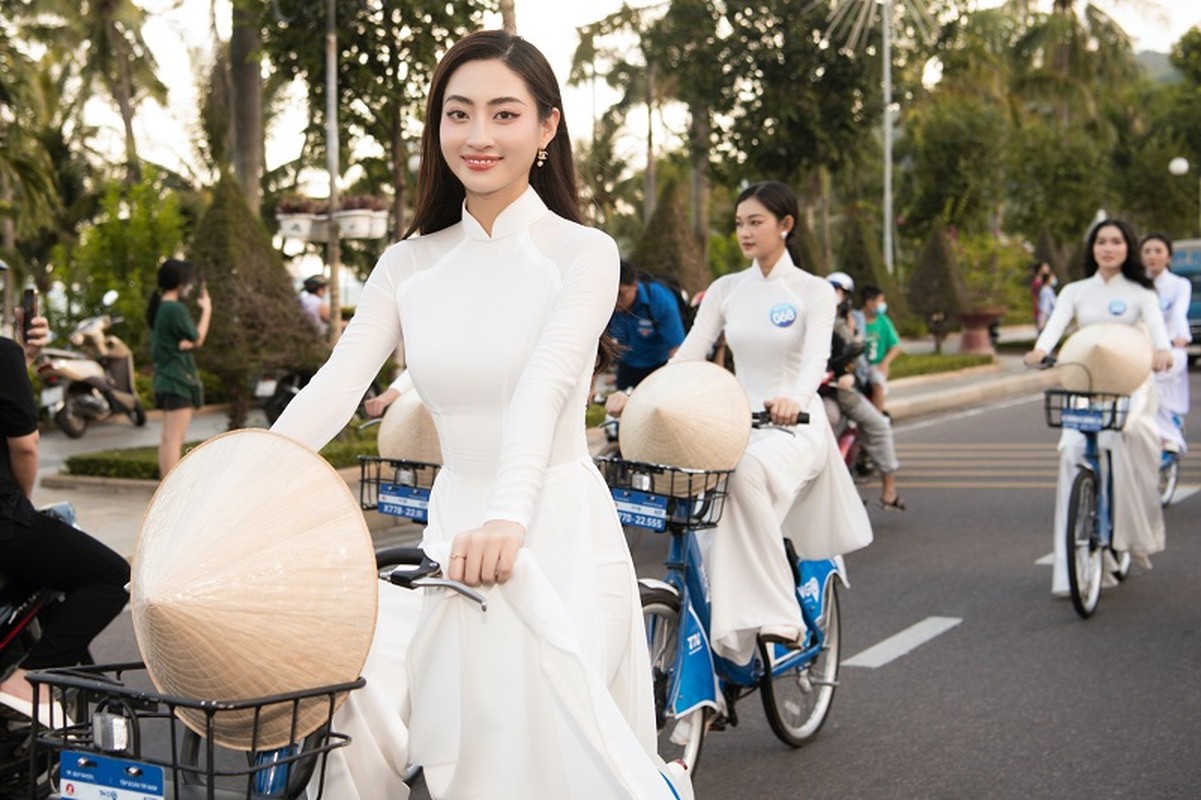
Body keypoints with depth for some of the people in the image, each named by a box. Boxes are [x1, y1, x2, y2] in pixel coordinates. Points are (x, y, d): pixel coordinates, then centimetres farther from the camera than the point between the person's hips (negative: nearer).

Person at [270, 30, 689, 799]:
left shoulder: (582, 252, -7)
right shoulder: (410, 264, 7)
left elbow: (545, 385, -25)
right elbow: (334, 387, -6)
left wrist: (507, 518, -42)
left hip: (559, 535, -4)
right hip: (452, 527, 4)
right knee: (344, 694, -16)